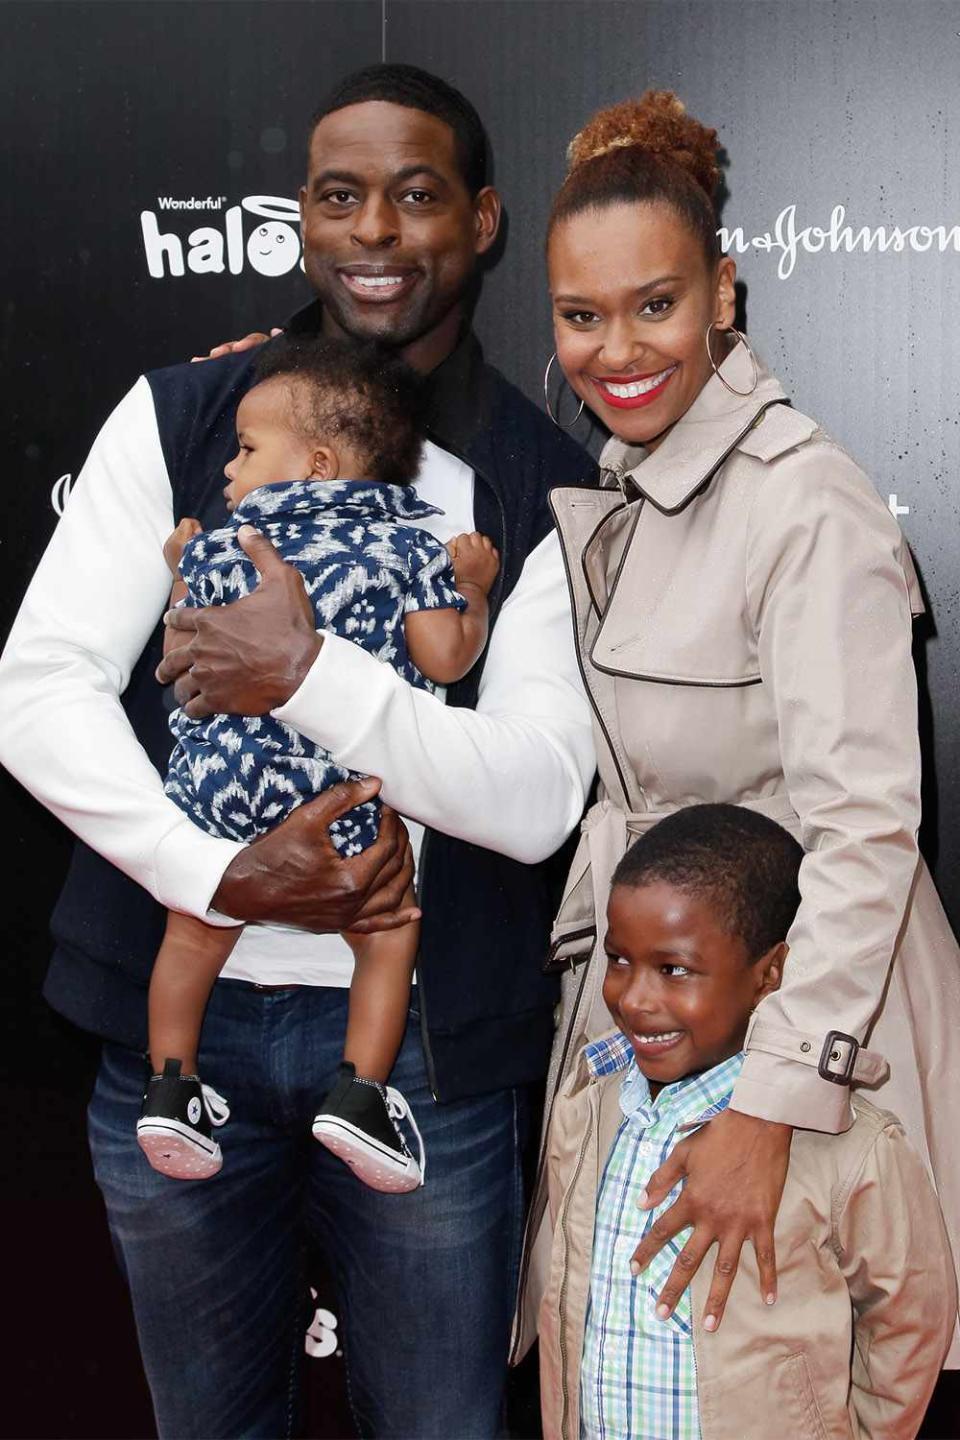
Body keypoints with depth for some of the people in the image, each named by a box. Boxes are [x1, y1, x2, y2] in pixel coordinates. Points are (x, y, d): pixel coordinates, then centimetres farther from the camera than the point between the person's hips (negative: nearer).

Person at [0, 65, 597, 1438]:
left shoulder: (546, 488, -3)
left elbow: (537, 797, -12)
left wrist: (308, 674, -23)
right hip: (177, 1014, 2)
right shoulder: (178, 419, 0)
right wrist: (221, 874, -20)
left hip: (425, 1044, -1)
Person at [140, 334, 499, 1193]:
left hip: (216, 787, 2)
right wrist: (473, 590, 10)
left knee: (195, 933, 21)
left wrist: (180, 564, 29)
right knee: (387, 936, 16)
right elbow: (445, 662, -7)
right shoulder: (406, 546, -2)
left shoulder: (217, 549, 4)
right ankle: (359, 1092, 8)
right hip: (343, 799, -2)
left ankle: (170, 1084, 25)